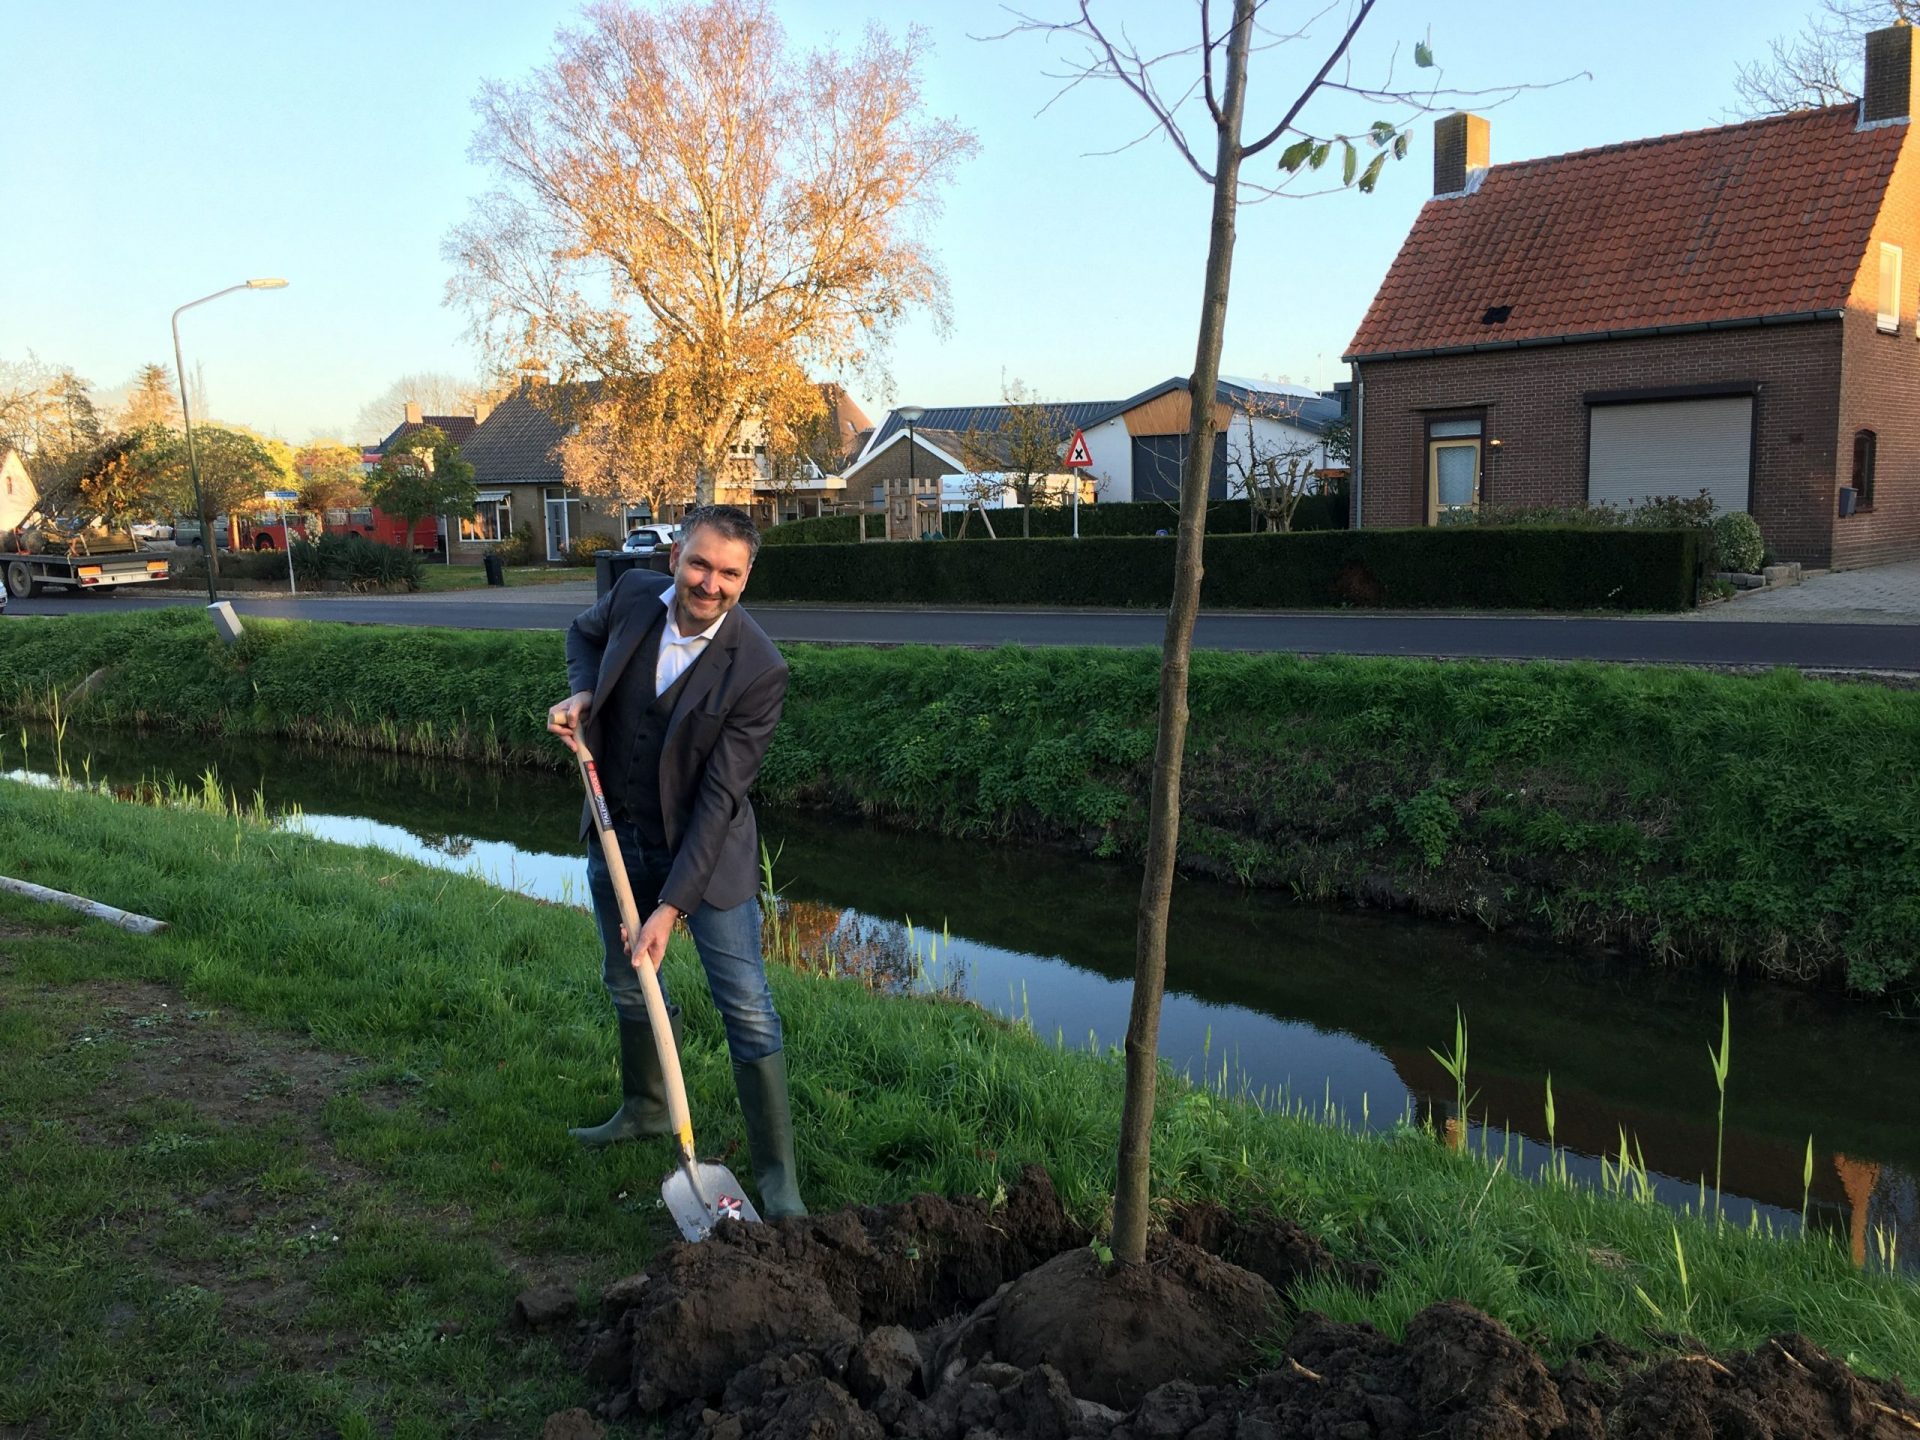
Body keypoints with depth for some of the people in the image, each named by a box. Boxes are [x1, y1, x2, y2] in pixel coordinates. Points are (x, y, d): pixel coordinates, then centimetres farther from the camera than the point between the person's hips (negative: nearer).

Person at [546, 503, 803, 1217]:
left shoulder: (759, 671, -25)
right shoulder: (634, 594, -10)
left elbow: (719, 799, -24)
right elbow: (585, 632, 16)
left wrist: (672, 906, -26)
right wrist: (582, 694, -6)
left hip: (704, 849, -5)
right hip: (616, 836, 6)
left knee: (746, 1006, -4)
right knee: (627, 983, 22)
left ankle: (777, 1173, 7)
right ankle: (645, 1107, 47)